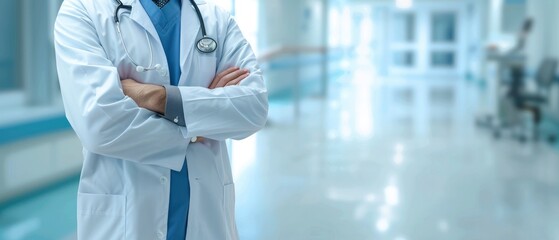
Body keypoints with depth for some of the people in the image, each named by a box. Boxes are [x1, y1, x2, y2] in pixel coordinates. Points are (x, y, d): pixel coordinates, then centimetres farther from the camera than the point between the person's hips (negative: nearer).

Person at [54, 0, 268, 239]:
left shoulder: (218, 19, 3)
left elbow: (256, 106, -12)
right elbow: (100, 123, -19)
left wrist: (159, 97, -19)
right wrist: (196, 129, -10)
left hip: (206, 208, 3)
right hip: (122, 212, -2)